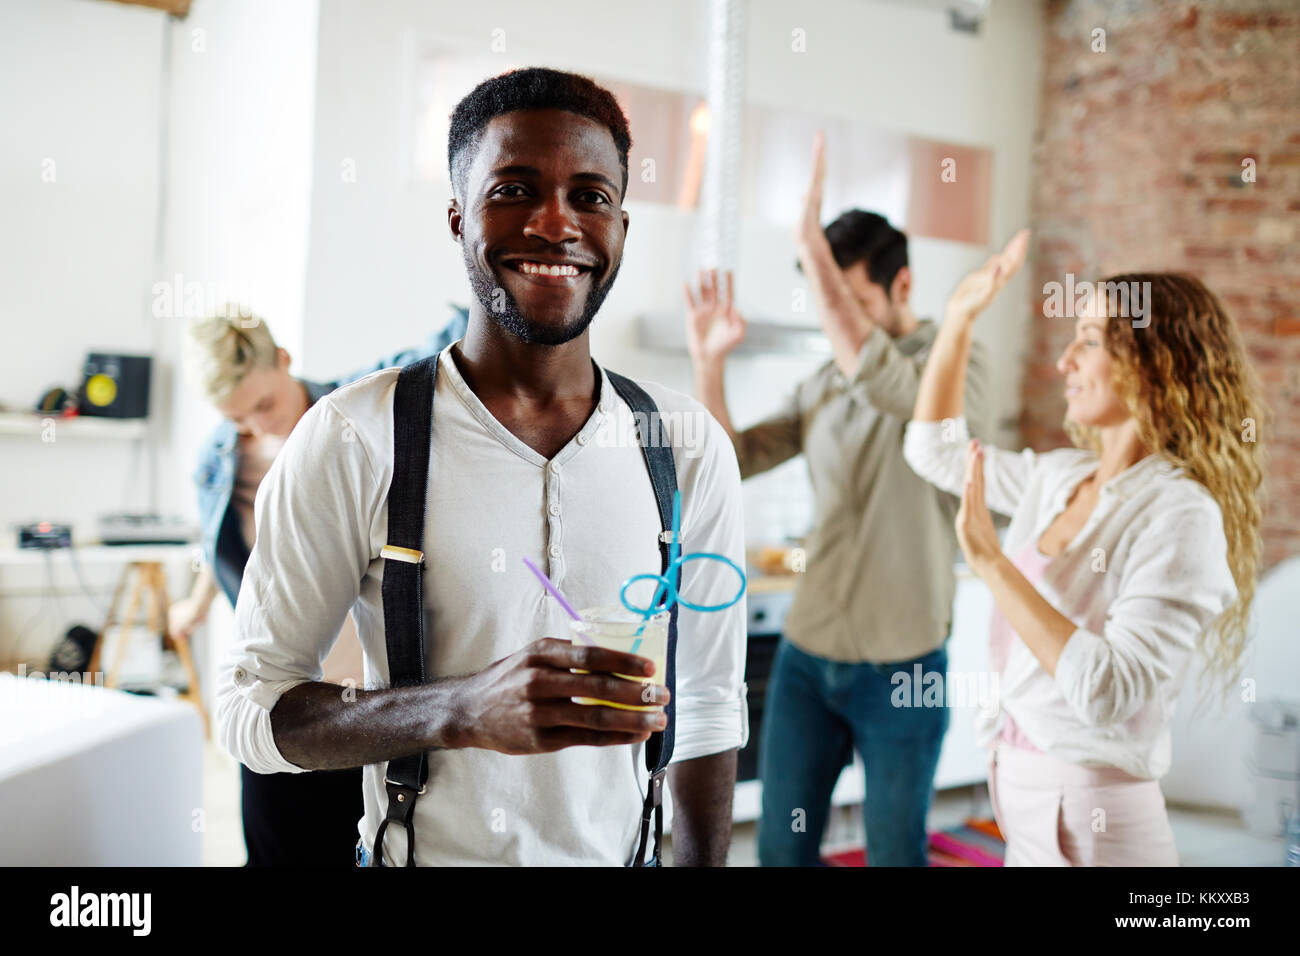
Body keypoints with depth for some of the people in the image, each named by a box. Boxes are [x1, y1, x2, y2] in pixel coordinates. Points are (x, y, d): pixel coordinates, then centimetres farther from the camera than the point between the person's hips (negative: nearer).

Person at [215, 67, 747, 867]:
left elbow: (708, 707, 2)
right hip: (420, 854, -2)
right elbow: (250, 707, -14)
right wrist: (462, 712, -29)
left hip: (616, 855, 3)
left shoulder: (690, 447, -5)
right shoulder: (355, 440, -15)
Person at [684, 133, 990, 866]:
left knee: (895, 853, 10)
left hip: (900, 667, -5)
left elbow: (882, 379, -32)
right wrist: (710, 362, -5)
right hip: (806, 655, 5)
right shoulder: (822, 386, 8)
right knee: (782, 848, 13)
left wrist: (813, 249, -32)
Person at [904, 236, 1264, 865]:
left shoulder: (1180, 515, -19)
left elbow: (1109, 692, -27)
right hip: (1022, 791, 7)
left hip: (1093, 823, -7)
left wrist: (991, 559, -24)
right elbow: (935, 449, 18)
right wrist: (960, 316, 10)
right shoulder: (1059, 476, 3)